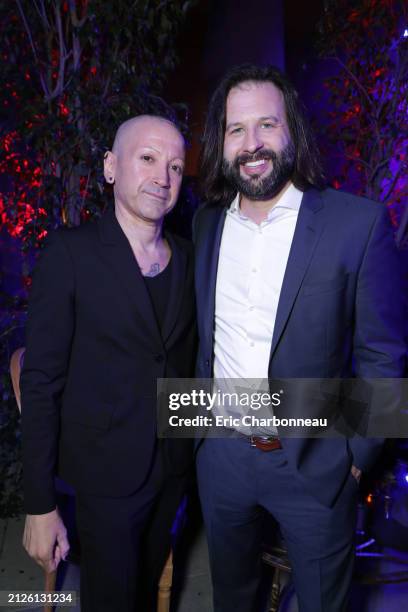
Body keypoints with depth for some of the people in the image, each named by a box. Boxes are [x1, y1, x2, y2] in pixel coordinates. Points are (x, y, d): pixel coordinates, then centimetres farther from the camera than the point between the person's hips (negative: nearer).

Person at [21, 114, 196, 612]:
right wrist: (40, 506, -13)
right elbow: (42, 381, -14)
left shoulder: (187, 257, 0)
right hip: (107, 472, -4)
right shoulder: (70, 252, -14)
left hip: (175, 464, 5)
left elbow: (186, 358, 6)